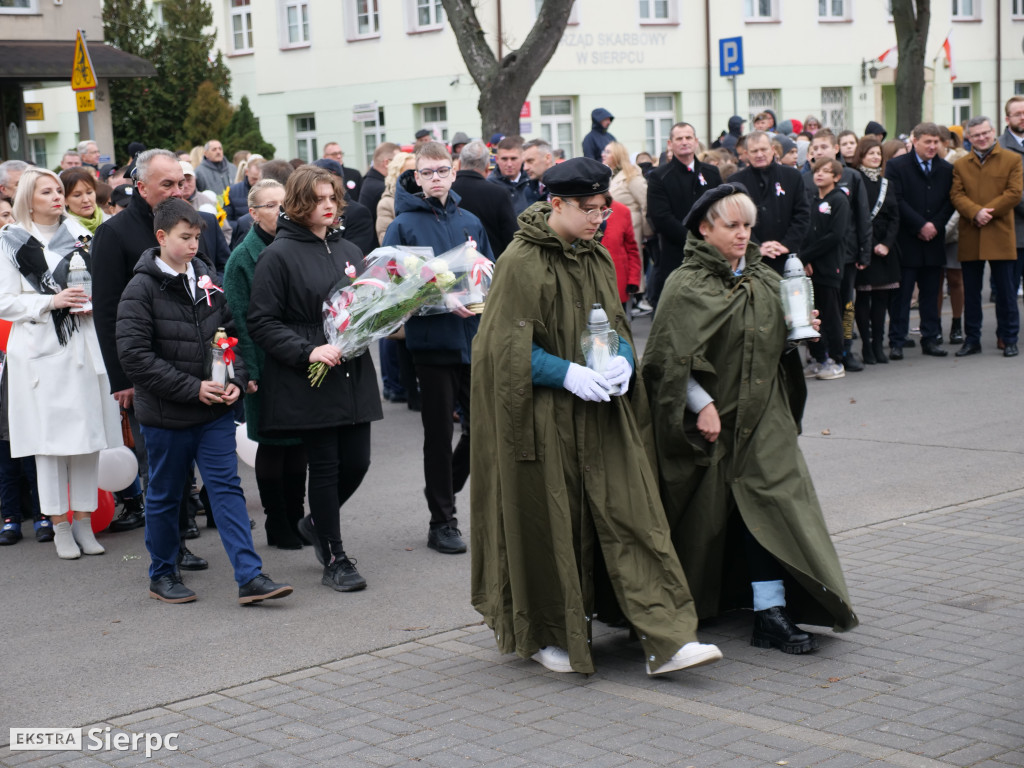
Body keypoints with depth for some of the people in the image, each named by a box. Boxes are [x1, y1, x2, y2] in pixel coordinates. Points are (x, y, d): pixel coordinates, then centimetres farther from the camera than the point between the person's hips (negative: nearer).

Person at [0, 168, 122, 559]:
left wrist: (92, 303, -3)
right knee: (49, 438, -2)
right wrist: (51, 301, -14)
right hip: (40, 351, -3)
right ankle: (60, 526, 7)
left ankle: (84, 521, 13)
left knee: (88, 435, 3)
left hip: (83, 347, 3)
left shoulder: (78, 234, 11)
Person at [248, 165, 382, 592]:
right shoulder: (279, 255, -6)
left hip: (353, 375, 6)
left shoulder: (348, 251, 14)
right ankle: (335, 560, 13)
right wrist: (307, 351, -20)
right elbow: (261, 323, -10)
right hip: (310, 380, -6)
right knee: (325, 466, 1)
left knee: (356, 462, 5)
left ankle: (317, 523, 33)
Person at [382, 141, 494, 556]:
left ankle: (444, 490, 31)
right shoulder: (404, 226, -4)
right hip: (432, 341, -4)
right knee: (439, 433, 3)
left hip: (474, 338, 4)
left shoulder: (470, 223, 10)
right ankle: (442, 521, 13)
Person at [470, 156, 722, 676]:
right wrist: (567, 373, -22)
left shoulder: (598, 258, 10)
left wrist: (621, 360, -6)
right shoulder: (521, 262, -11)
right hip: (542, 417, -6)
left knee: (630, 511, -3)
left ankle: (666, 638, -5)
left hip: (598, 411, 6)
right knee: (550, 524, 3)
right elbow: (508, 346, -13)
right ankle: (547, 636, 22)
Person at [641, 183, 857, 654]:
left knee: (770, 505, -7)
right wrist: (701, 405, -19)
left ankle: (771, 615, -8)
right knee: (707, 515, 6)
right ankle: (689, 607, 26)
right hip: (709, 420, -4)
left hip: (761, 415, 4)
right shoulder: (687, 285, -8)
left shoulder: (766, 280, 10)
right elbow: (670, 356, -13)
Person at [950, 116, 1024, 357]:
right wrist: (976, 212, -18)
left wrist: (988, 212, -14)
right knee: (971, 291, 7)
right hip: (970, 238, 2)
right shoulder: (960, 165, 12)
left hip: (1000, 237, -2)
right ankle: (972, 340, 15)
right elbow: (956, 195, 0)